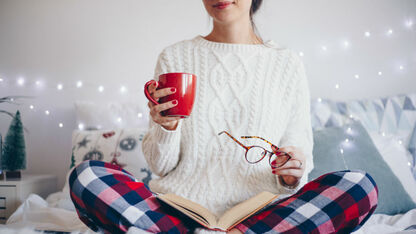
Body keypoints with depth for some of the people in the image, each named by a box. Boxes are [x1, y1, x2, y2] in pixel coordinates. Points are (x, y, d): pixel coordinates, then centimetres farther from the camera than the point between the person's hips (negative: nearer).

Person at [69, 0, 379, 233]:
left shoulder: (287, 64, 7)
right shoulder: (175, 58, 8)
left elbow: (300, 166, 9)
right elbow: (160, 165, 6)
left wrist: (292, 176, -14)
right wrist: (166, 128, -14)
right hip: (178, 208, 1)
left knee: (362, 187, -23)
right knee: (86, 177, -22)